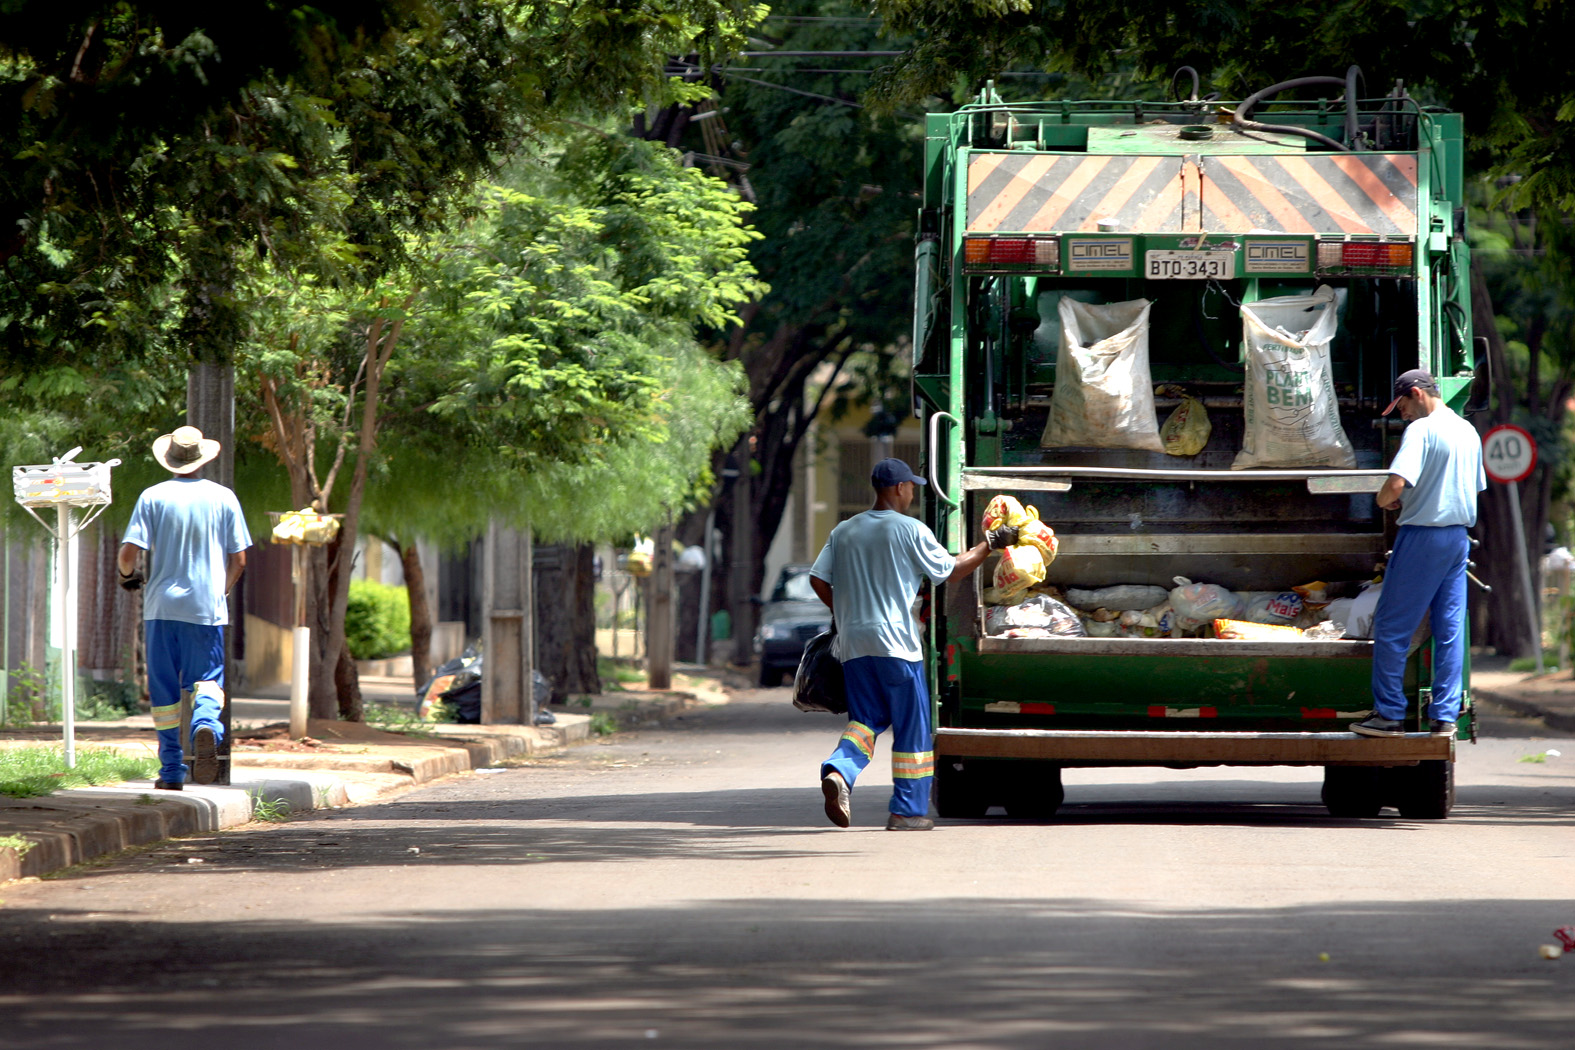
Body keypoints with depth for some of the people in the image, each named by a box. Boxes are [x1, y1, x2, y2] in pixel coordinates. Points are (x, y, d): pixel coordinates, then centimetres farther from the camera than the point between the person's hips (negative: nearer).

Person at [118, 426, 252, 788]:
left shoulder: (153, 497, -1)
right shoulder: (223, 497, 3)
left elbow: (129, 552, -7)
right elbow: (238, 559, 6)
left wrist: (127, 575, 15)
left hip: (162, 607, 0)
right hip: (207, 608, 0)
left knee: (164, 689, 7)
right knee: (206, 678, 5)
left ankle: (172, 771, 8)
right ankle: (206, 725, -28)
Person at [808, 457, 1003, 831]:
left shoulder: (844, 532, 11)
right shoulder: (911, 530, -5)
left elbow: (818, 579, 9)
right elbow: (951, 572, 1)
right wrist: (990, 545, 12)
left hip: (853, 642, 5)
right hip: (895, 642, -5)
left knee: (866, 718, 11)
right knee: (911, 727, 4)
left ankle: (838, 771, -19)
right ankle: (907, 810, 5)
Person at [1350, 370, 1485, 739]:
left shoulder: (1422, 429, -14)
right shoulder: (1468, 432, 13)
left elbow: (1396, 484, -25)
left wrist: (1383, 500, -2)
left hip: (1423, 538, -8)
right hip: (1459, 538, 8)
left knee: (1391, 626, 0)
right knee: (1450, 629, 9)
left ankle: (1389, 714, 1)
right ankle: (1445, 715, 8)